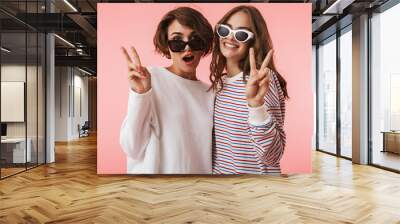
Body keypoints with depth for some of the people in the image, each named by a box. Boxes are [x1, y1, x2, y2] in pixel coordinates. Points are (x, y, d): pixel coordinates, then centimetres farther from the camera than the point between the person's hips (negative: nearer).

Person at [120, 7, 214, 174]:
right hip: (157, 169, -4)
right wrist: (140, 94, -27)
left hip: (200, 169, 4)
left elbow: (209, 154, 4)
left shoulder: (210, 94, -1)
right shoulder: (150, 79, -14)